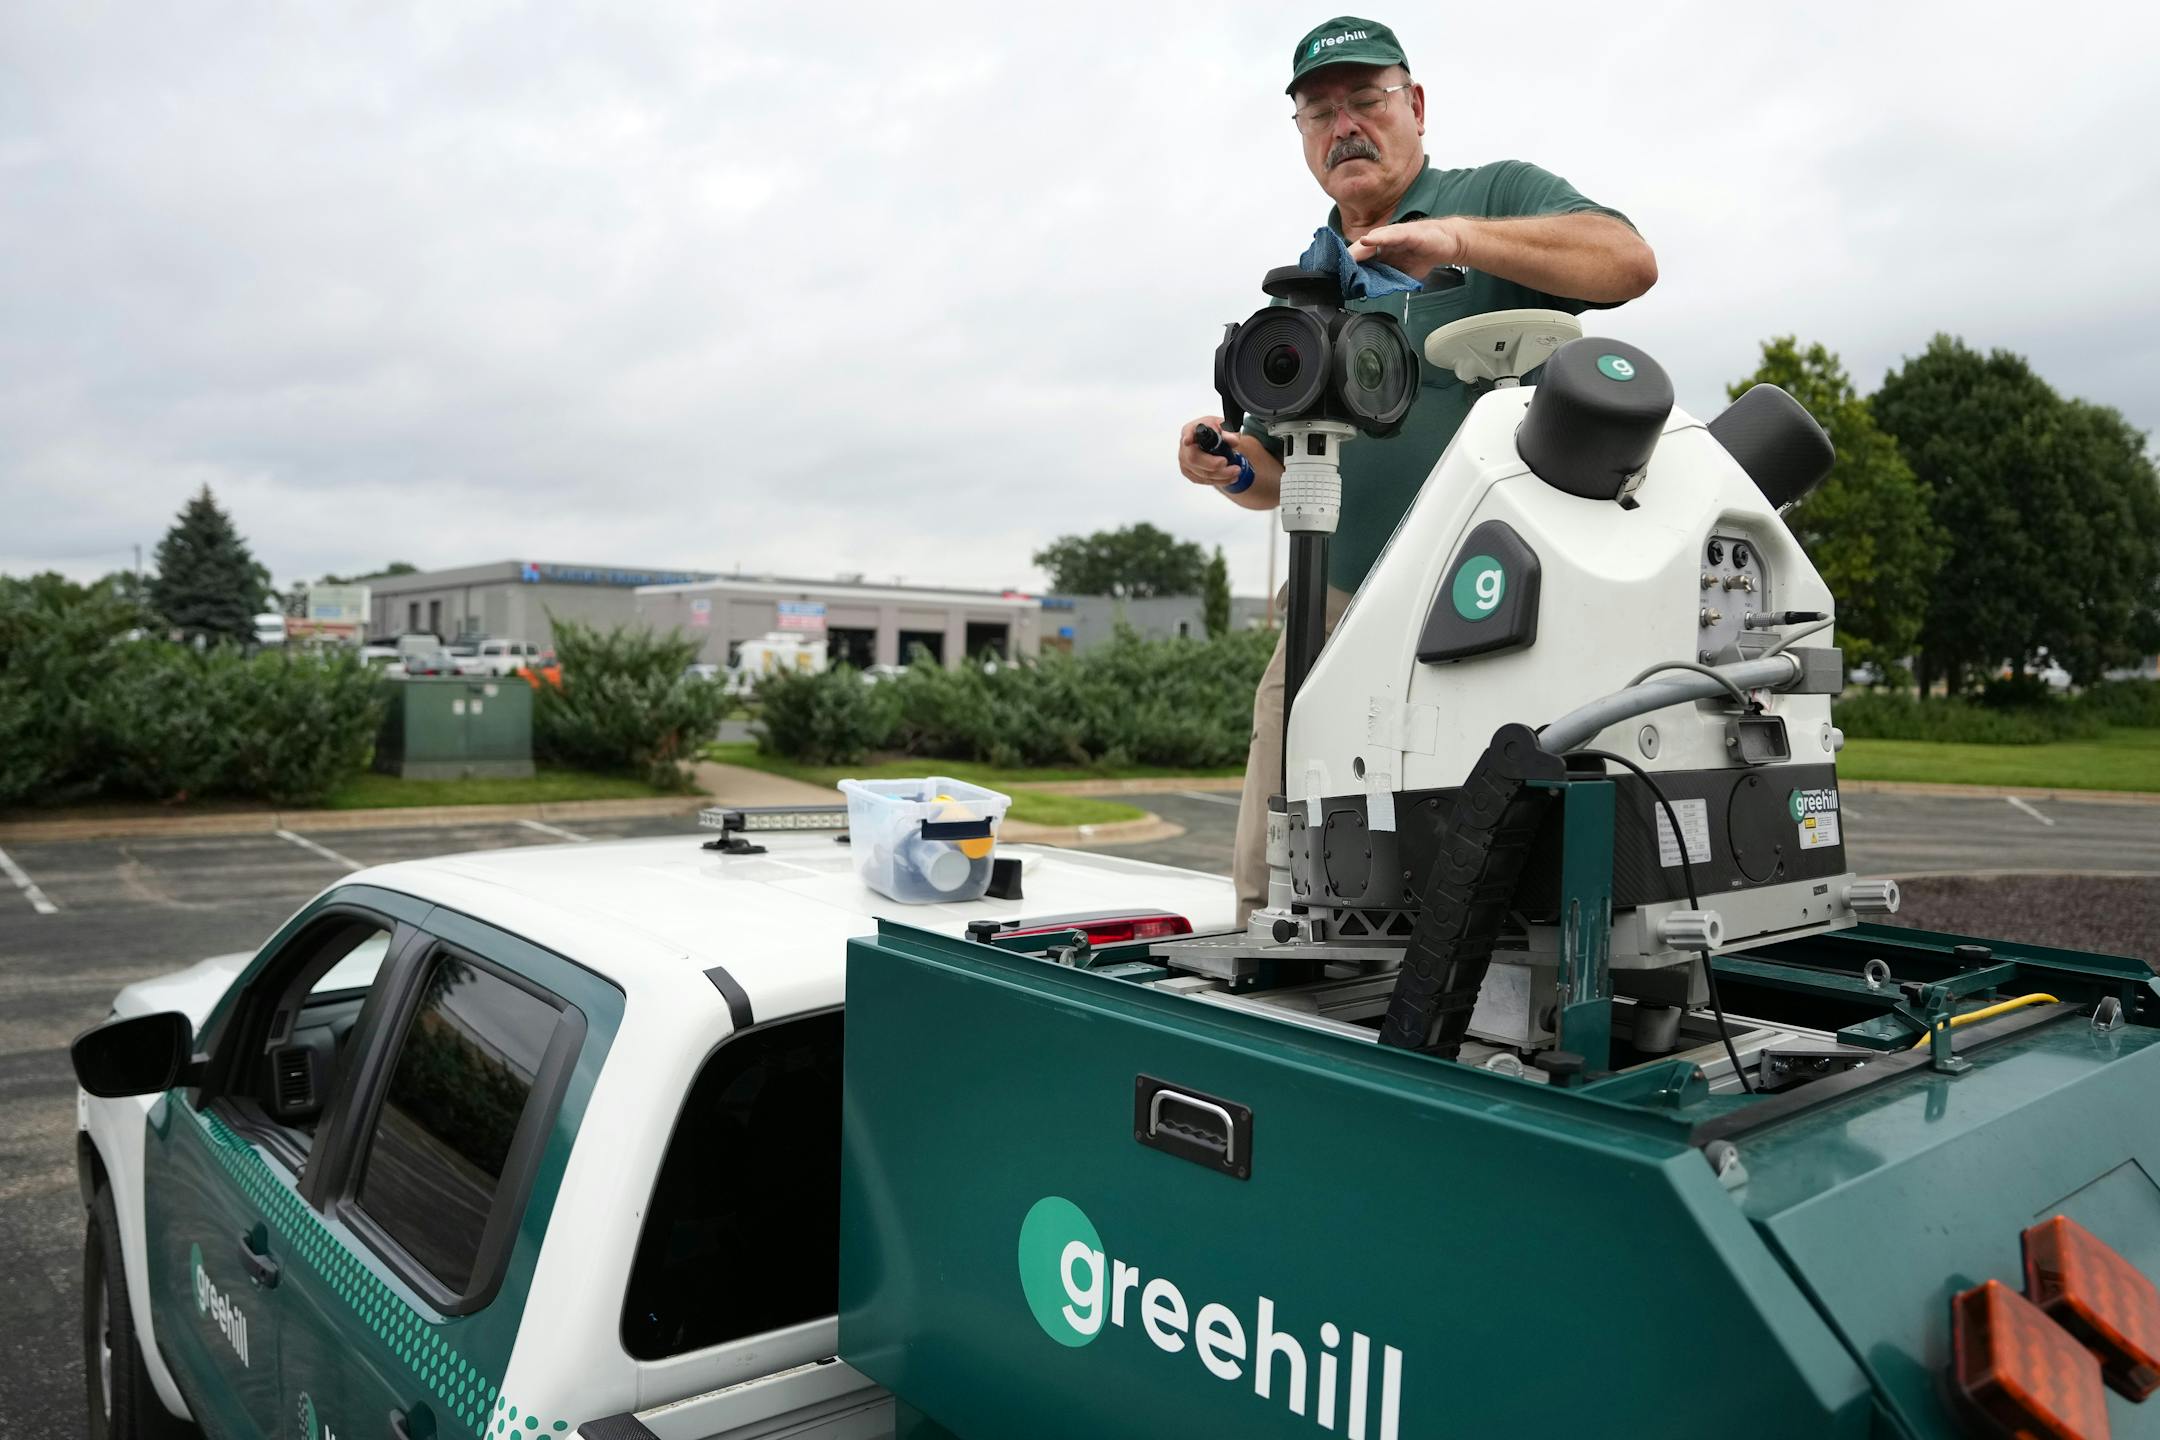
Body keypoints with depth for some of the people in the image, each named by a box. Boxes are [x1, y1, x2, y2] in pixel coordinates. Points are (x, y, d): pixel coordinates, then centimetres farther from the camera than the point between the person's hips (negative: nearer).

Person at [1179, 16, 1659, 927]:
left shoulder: (1498, 195, 8)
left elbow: (1628, 261, -12)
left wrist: (1458, 237, -20)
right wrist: (1231, 465, 1)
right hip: (1335, 610, 5)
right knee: (1273, 879, 1)